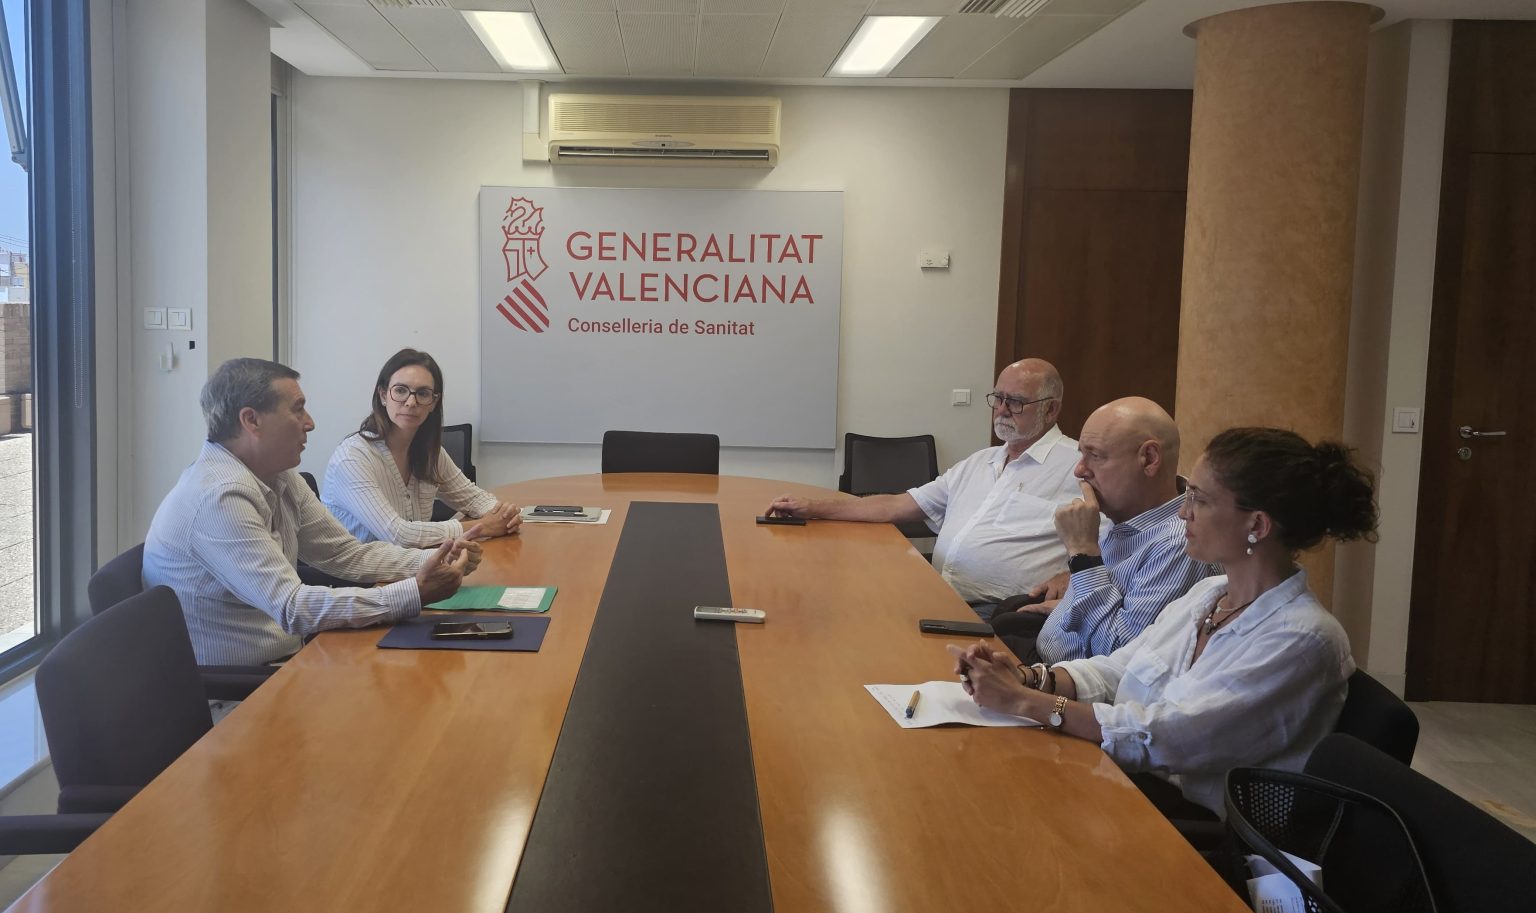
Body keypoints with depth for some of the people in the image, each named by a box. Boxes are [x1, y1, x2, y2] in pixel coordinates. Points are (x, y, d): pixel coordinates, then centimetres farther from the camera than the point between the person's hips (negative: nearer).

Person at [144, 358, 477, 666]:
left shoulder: (280, 478, 4)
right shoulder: (220, 497, -23)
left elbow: (347, 553, 9)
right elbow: (292, 608, -28)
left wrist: (435, 560, -7)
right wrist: (417, 593, -29)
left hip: (284, 659, 8)